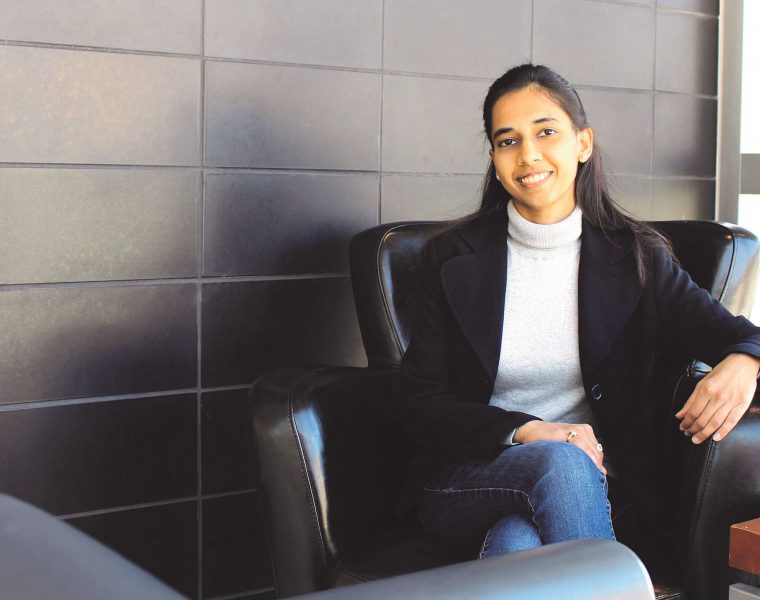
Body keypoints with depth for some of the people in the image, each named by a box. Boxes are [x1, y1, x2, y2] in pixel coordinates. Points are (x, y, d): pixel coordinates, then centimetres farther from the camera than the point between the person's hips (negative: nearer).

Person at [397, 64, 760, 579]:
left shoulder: (637, 259, 4)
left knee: (518, 544, -35)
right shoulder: (453, 258, 2)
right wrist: (524, 432, -19)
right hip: (467, 484, 1)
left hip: (594, 484, 0)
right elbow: (422, 405, -2)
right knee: (561, 463, -33)